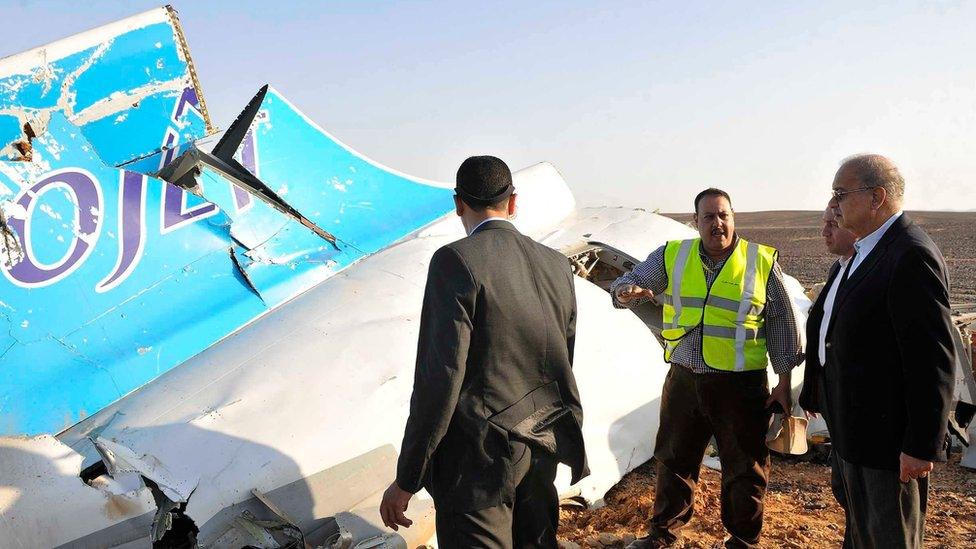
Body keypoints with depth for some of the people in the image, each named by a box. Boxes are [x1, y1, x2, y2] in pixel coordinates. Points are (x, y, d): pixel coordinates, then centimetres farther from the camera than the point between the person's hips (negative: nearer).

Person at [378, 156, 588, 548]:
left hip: (479, 457, -6)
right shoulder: (557, 266, 5)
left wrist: (406, 481, -11)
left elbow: (440, 378, -19)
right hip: (543, 448, 7)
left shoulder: (455, 261, -15)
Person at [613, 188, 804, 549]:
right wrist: (626, 291, -27)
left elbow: (781, 323, 2)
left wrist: (784, 381, 0)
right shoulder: (671, 256, 2)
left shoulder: (762, 262, -3)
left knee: (745, 468, 10)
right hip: (684, 380, 2)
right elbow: (631, 282, -1)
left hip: (741, 384, -2)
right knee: (673, 460, 15)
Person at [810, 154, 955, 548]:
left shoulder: (911, 256, -22)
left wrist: (922, 445, -21)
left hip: (887, 439, -10)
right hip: (854, 427, 10)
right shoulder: (868, 249, 9)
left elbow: (933, 359, -24)